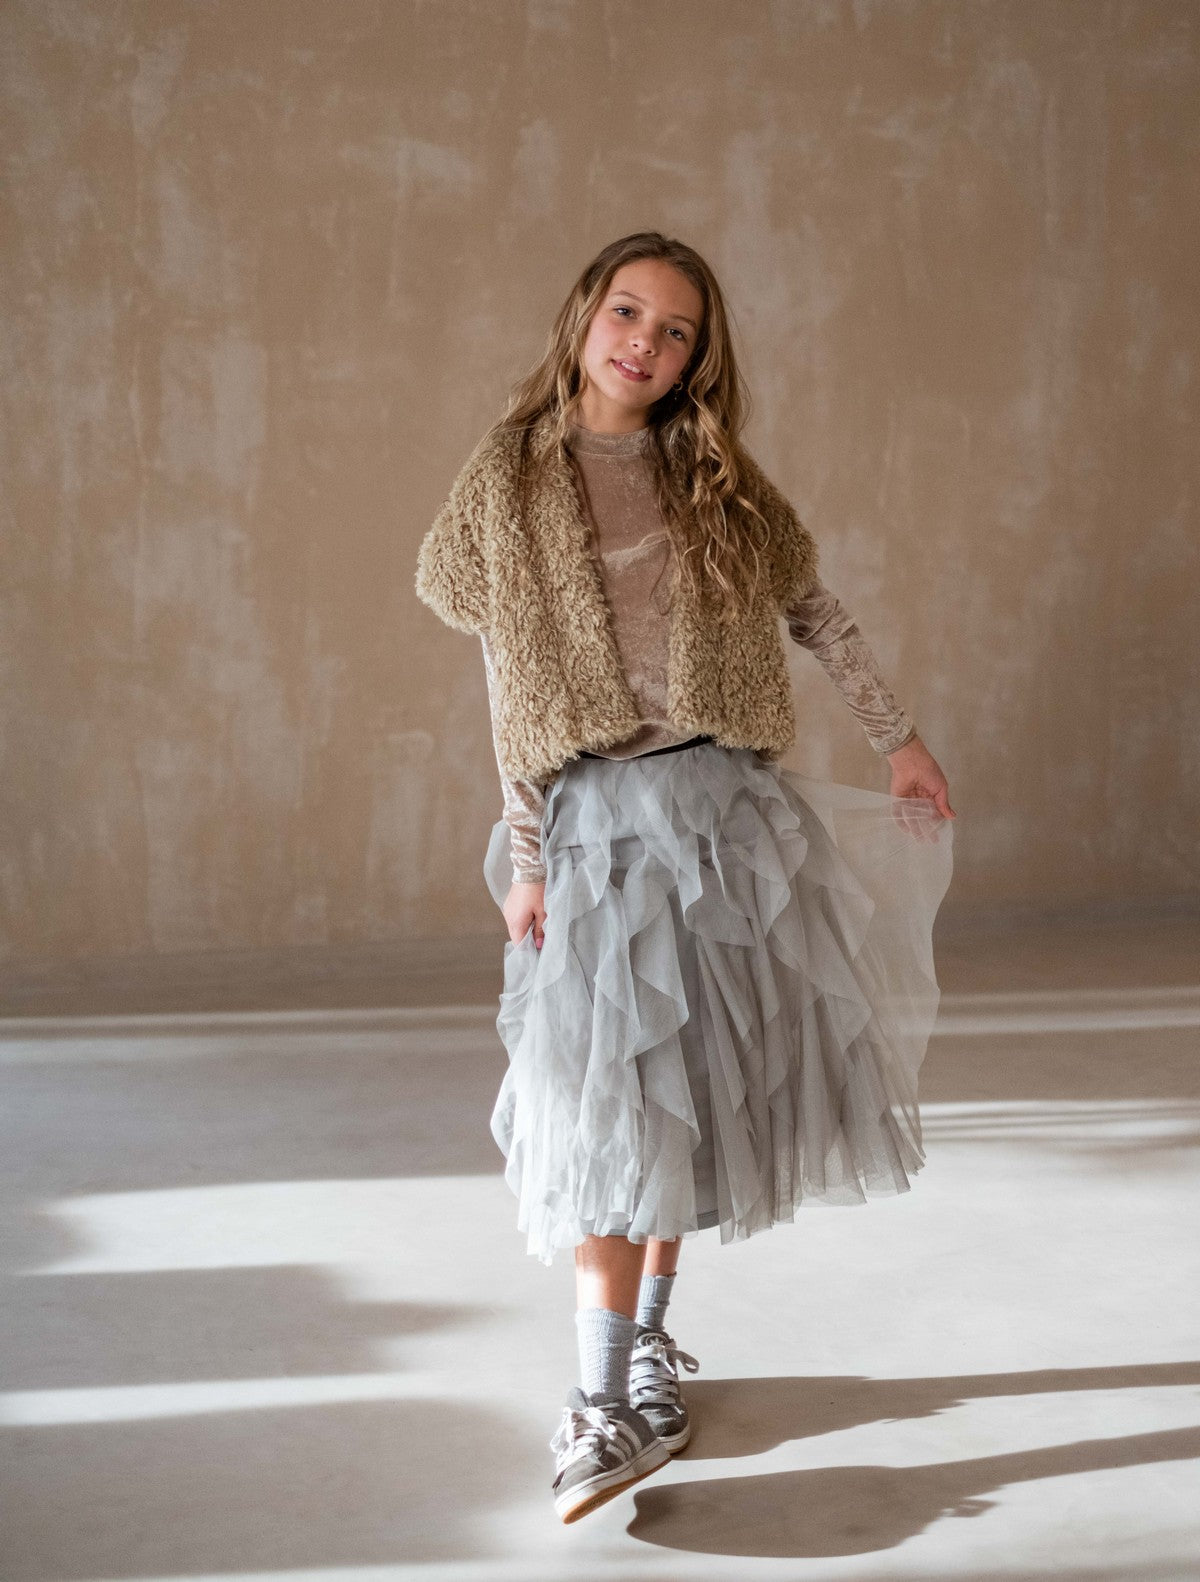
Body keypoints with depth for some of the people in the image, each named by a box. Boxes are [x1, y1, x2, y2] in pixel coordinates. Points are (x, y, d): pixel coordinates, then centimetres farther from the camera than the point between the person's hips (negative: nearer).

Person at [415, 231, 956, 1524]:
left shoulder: (716, 480, 8)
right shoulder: (512, 479, 4)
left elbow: (815, 611, 16)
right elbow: (511, 687, 3)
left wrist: (899, 740, 14)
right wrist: (523, 854, 0)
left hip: (726, 803, 2)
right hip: (596, 815, -2)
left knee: (693, 1080, 7)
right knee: (608, 1100, -9)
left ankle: (648, 1335, 24)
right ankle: (604, 1400, -6)